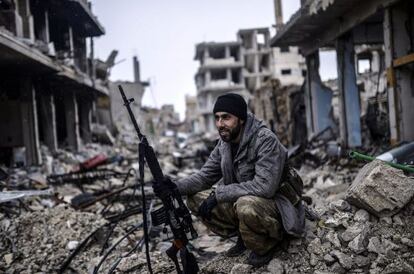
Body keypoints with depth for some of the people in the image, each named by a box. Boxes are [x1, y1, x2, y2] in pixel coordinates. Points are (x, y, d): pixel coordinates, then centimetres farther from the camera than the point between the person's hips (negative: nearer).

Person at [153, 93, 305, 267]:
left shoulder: (265, 140, -25)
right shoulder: (224, 143, -1)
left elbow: (265, 186, -33)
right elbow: (206, 175, 2)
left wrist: (218, 194, -30)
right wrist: (177, 186, -18)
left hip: (274, 201, -7)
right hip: (240, 200, 7)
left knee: (247, 206, -39)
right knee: (196, 199, -7)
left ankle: (268, 244, -6)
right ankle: (244, 235, 7)